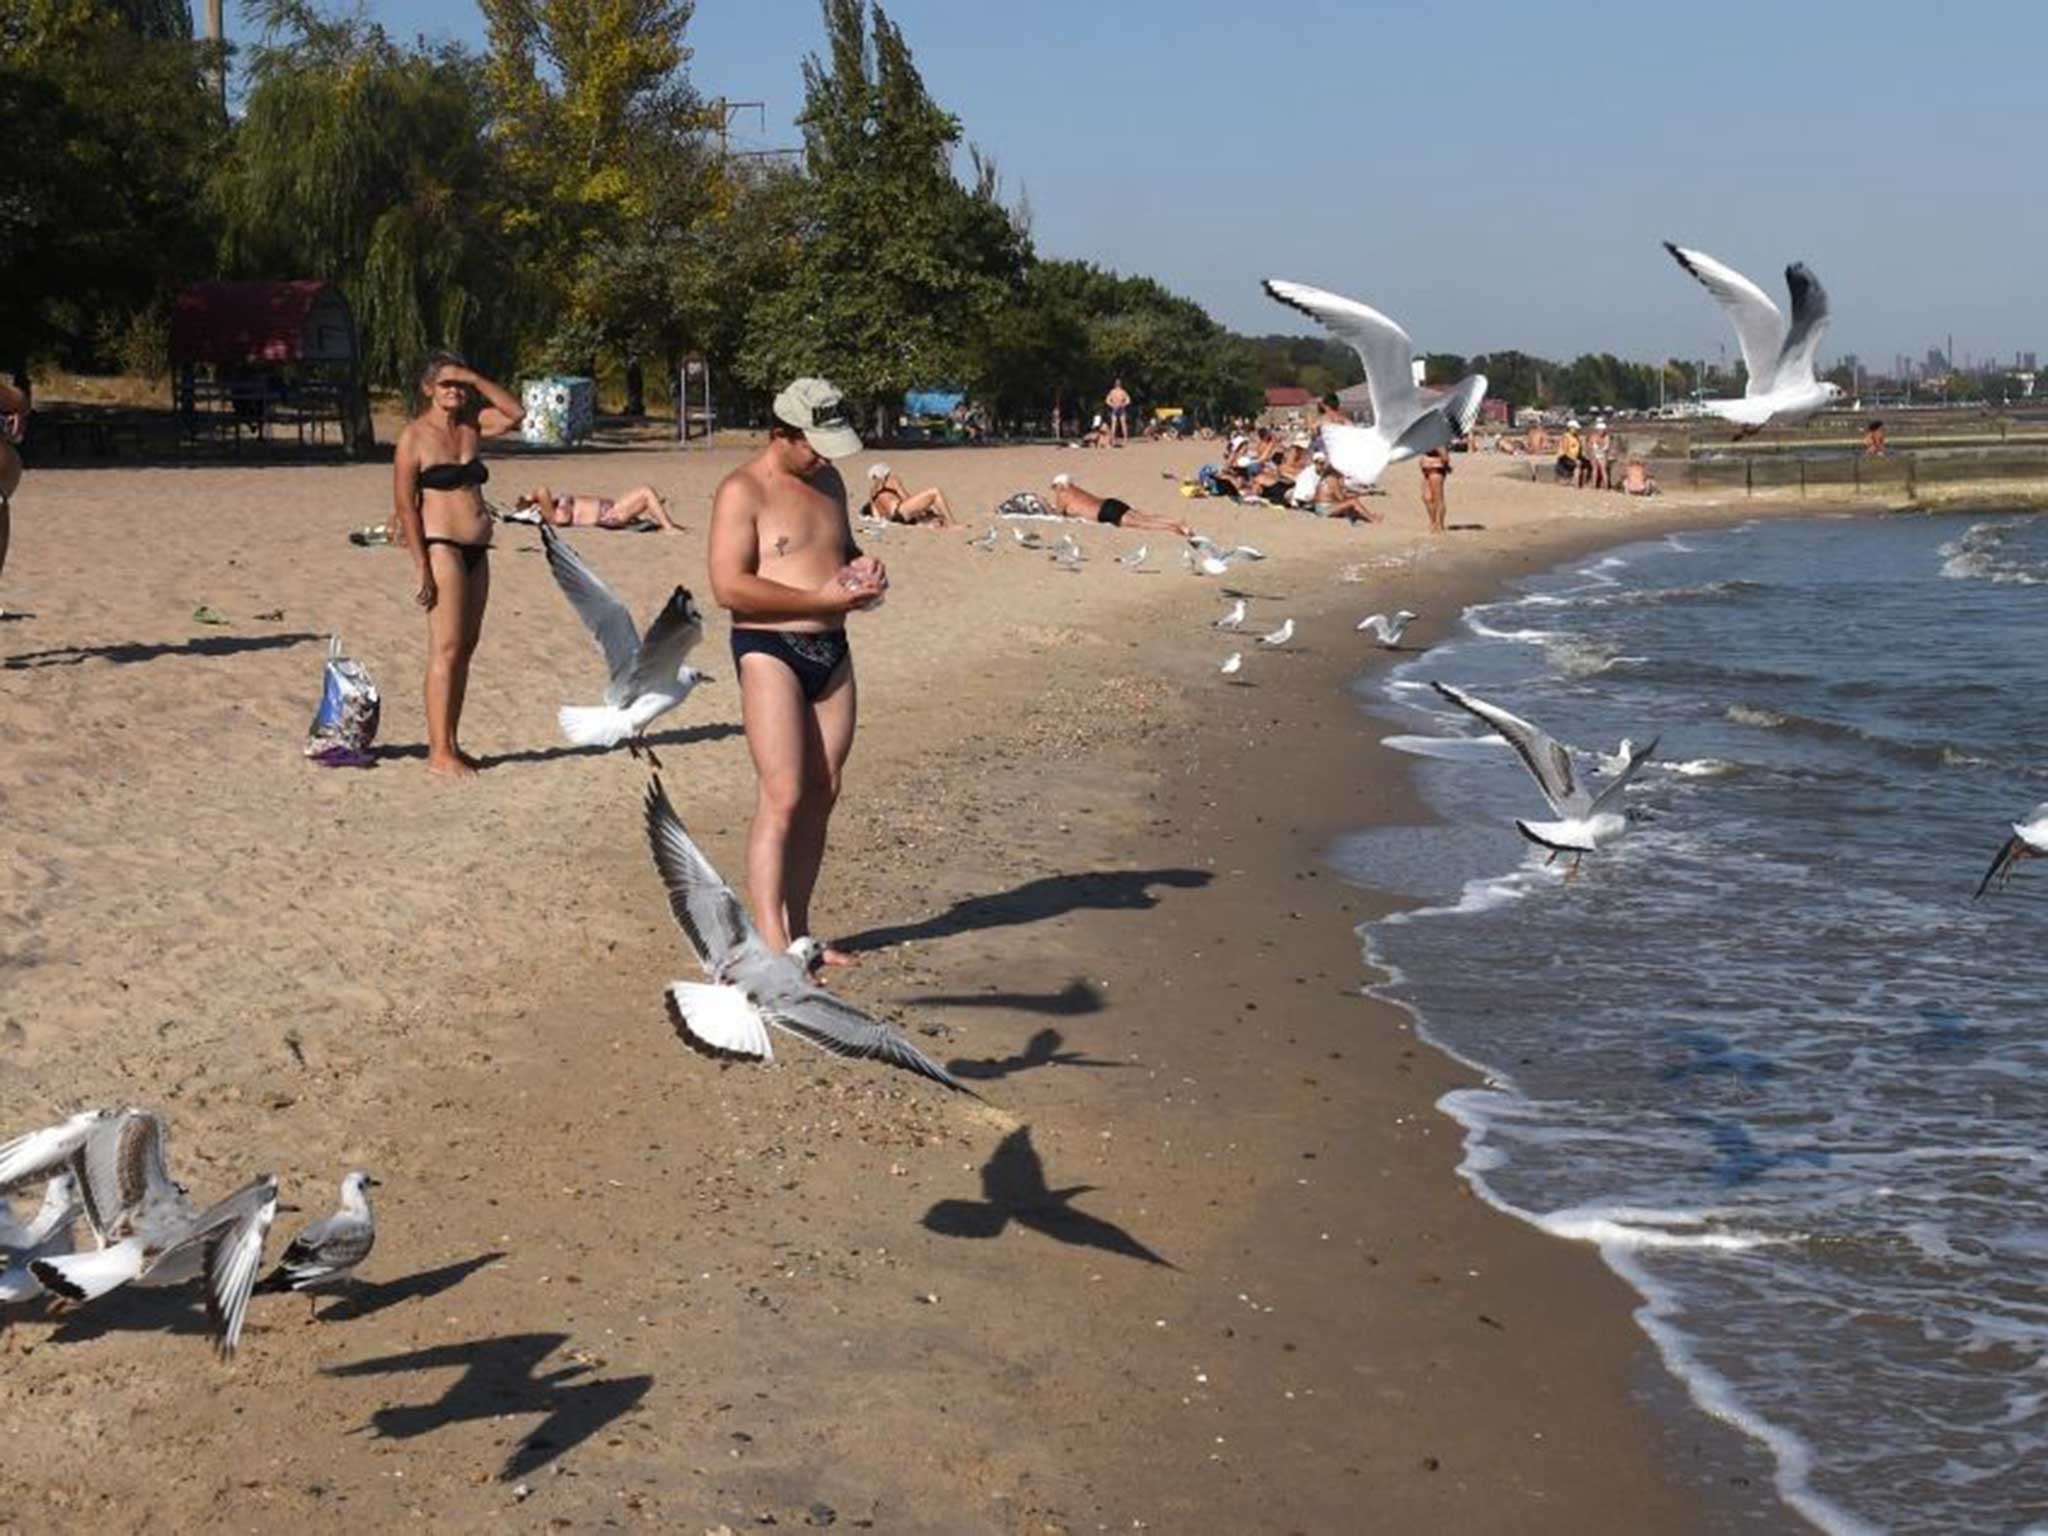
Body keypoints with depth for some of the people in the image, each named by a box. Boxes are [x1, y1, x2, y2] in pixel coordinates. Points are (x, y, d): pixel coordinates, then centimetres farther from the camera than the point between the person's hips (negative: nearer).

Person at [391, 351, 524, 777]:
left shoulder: (471, 426, 13)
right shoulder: (414, 436, -6)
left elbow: (515, 414, 9)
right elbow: (404, 504, -9)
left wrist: (477, 380, -1)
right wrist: (420, 566, -15)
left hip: (476, 551, 8)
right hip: (441, 547, -8)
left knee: (465, 648, 9)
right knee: (446, 649, -10)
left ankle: (448, 744, 15)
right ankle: (440, 753, -9)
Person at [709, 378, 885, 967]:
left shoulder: (827, 482, 15)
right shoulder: (742, 491, -9)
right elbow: (728, 586, -18)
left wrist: (863, 566, 6)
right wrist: (822, 598, -19)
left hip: (831, 649, 8)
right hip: (768, 651, -8)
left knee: (821, 795, 8)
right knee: (782, 797, -13)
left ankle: (797, 931, 16)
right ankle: (770, 945, -12)